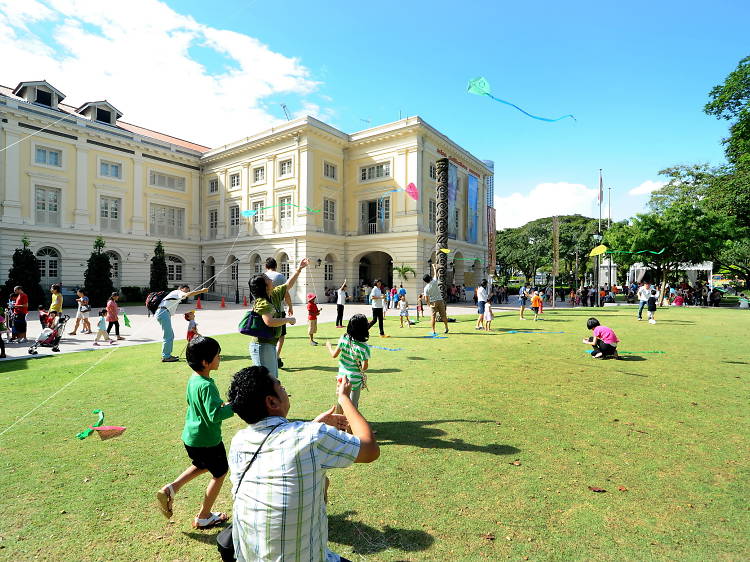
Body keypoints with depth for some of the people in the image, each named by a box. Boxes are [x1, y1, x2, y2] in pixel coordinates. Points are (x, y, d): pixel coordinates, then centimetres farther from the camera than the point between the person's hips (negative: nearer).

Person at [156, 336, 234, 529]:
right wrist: (233, 406, -25)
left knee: (202, 465, 33)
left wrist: (222, 404, 10)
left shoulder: (193, 379, -1)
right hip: (207, 440, -8)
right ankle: (203, 518, 27)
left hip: (190, 436, 8)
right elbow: (215, 415, -36)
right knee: (220, 473, 14)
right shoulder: (207, 386, -30)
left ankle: (171, 488, 21)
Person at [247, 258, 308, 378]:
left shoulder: (274, 295, 6)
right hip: (262, 345, -10)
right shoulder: (263, 303, -21)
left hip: (270, 344, 10)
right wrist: (289, 319, -21)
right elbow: (269, 322, -35)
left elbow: (288, 285, 19)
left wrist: (299, 269, 17)